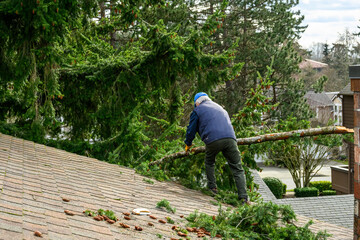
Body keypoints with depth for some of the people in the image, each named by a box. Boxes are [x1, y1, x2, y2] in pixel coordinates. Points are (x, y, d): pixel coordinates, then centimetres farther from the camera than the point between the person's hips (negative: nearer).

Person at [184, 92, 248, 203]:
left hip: (213, 140, -3)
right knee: (237, 169, 3)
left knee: (209, 163, 26)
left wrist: (188, 145, 37)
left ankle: (212, 188, 21)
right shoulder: (220, 108, 34)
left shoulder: (198, 110, 18)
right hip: (230, 138, 3)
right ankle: (243, 197, -7)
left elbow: (191, 129, 21)